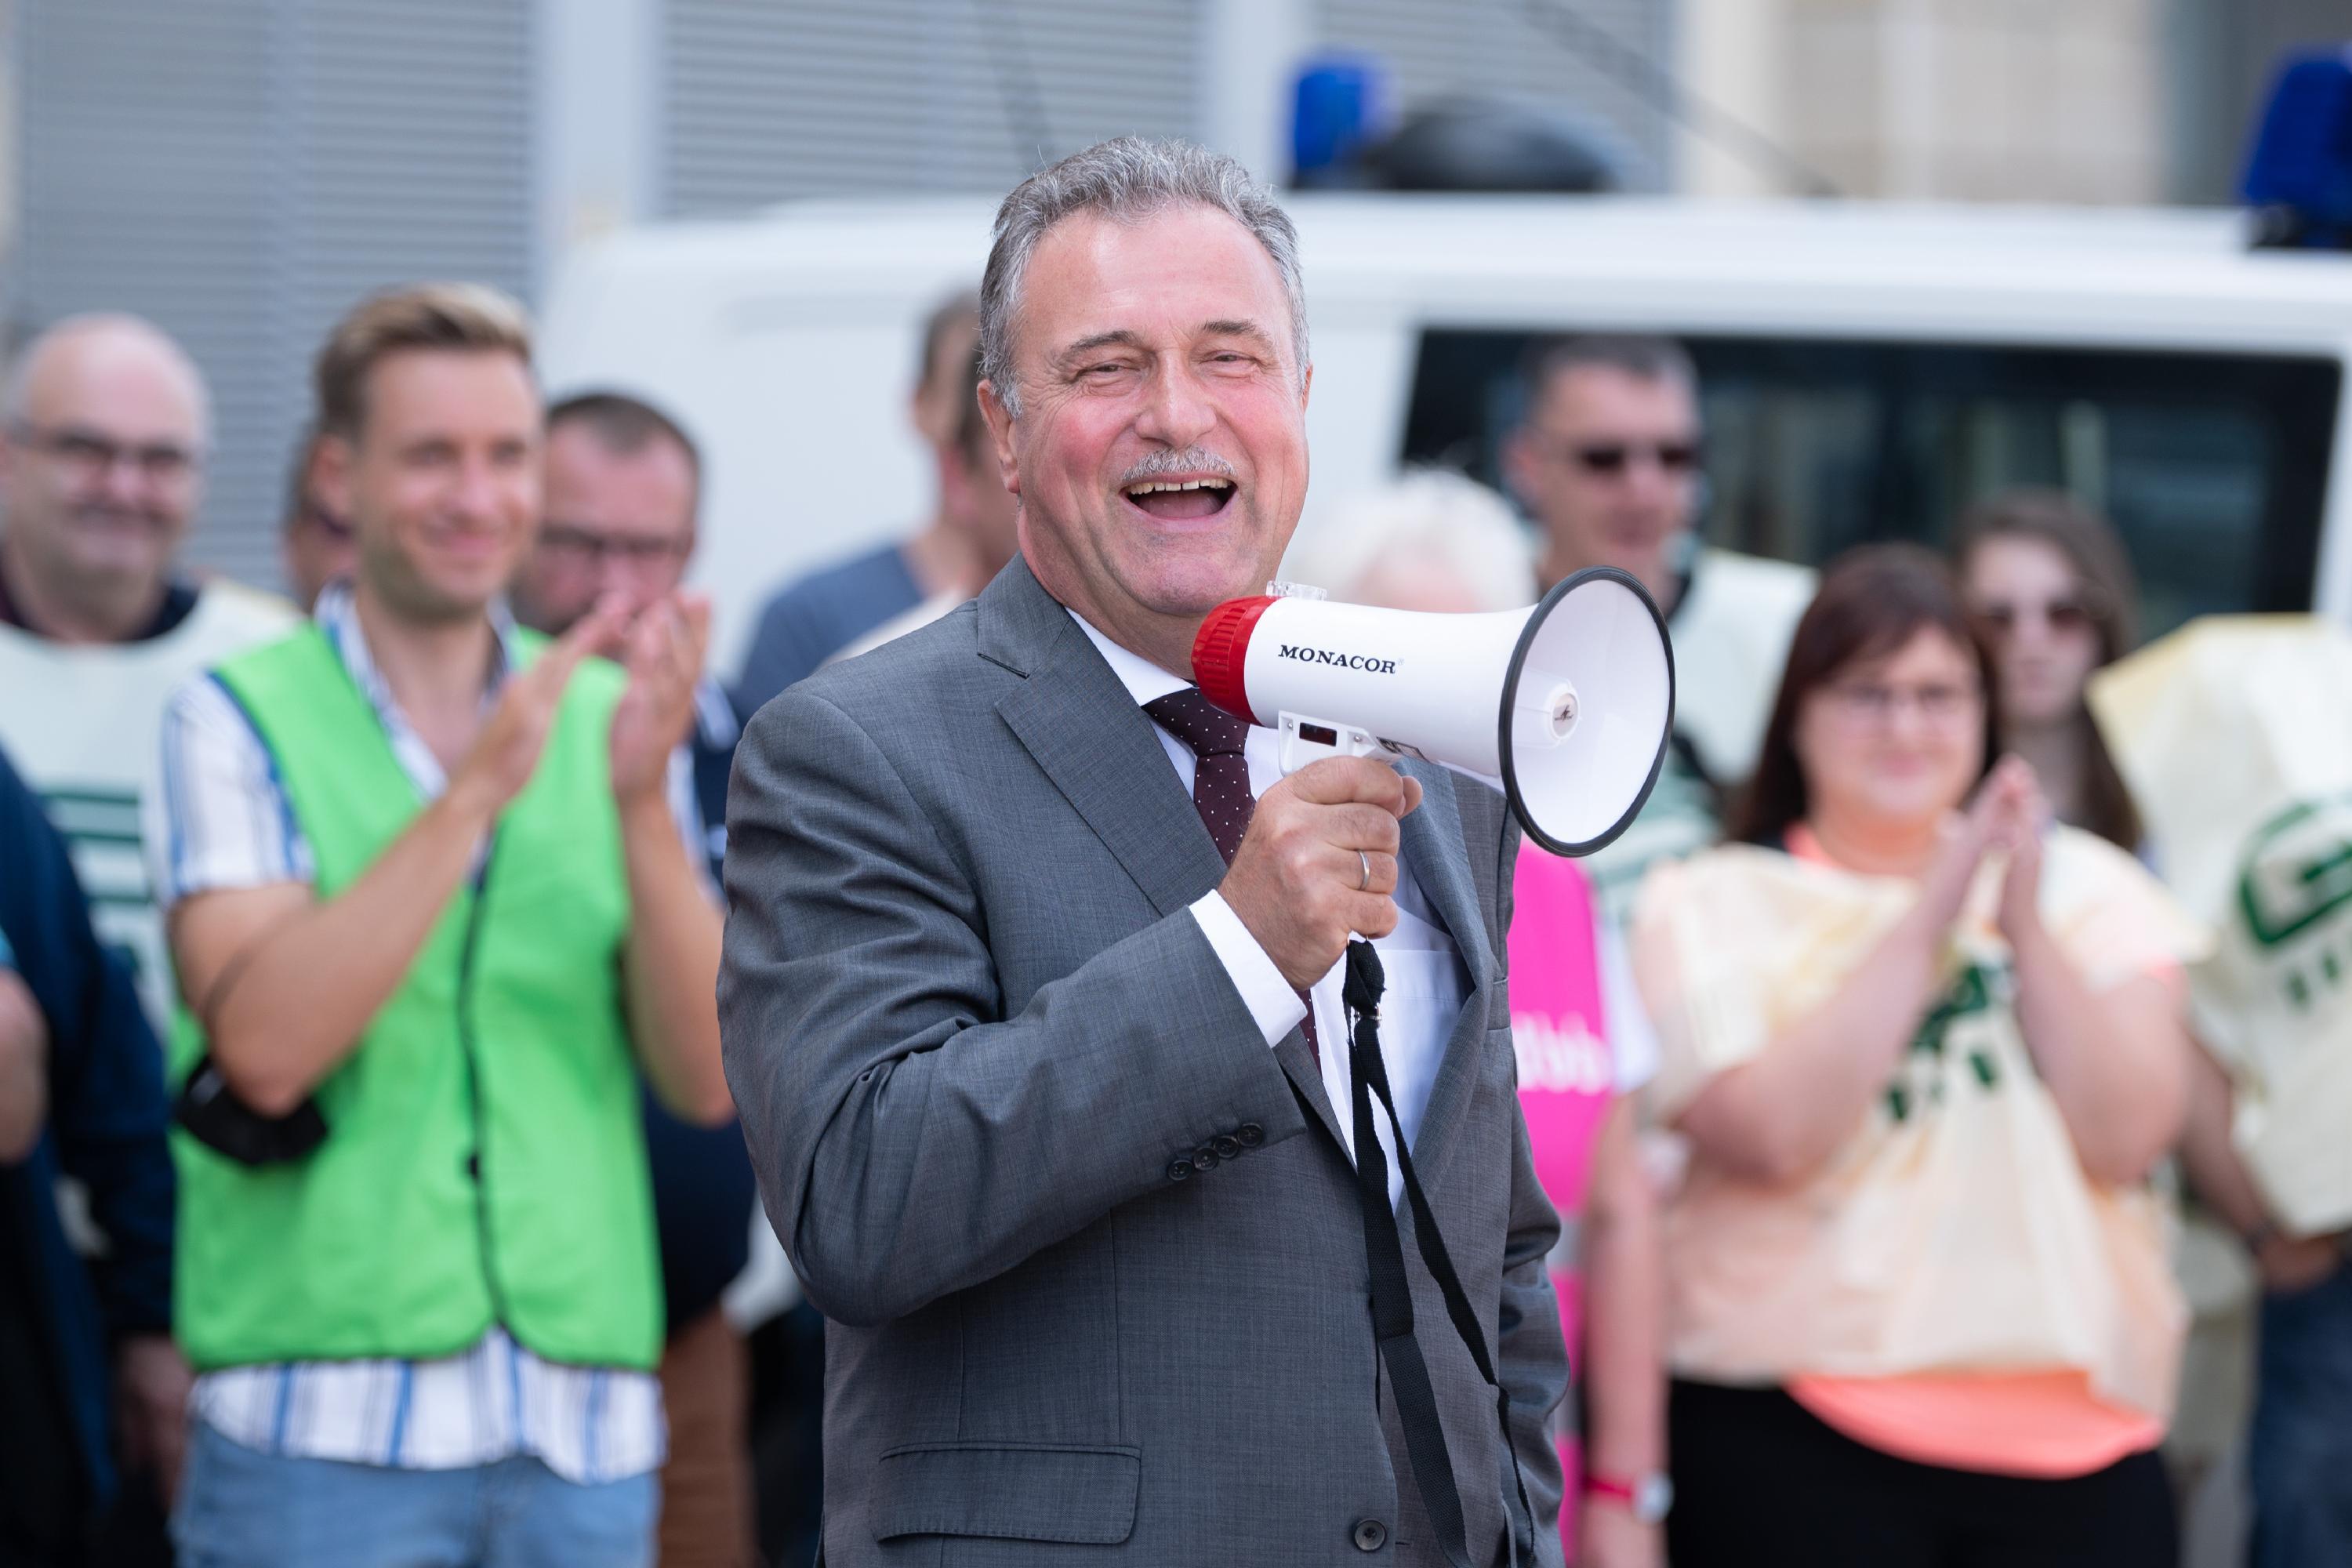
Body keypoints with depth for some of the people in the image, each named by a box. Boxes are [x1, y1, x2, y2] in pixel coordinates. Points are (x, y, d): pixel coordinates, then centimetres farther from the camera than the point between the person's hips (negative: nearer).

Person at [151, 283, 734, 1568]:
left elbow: (706, 1080, 1)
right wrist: (476, 792, -18)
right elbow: (264, 1045, -13)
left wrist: (642, 802, -12)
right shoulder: (243, 717, 1)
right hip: (325, 1416, -3)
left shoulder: (608, 716, 10)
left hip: (586, 1426, 3)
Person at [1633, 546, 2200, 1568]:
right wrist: (1926, 919, -10)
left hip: (2074, 1434, 2)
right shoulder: (1712, 906, 4)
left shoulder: (2086, 885, 12)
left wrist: (2025, 926, -10)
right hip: (1796, 1436, -2)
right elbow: (1778, 1137, -12)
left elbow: (2127, 1136, -1)